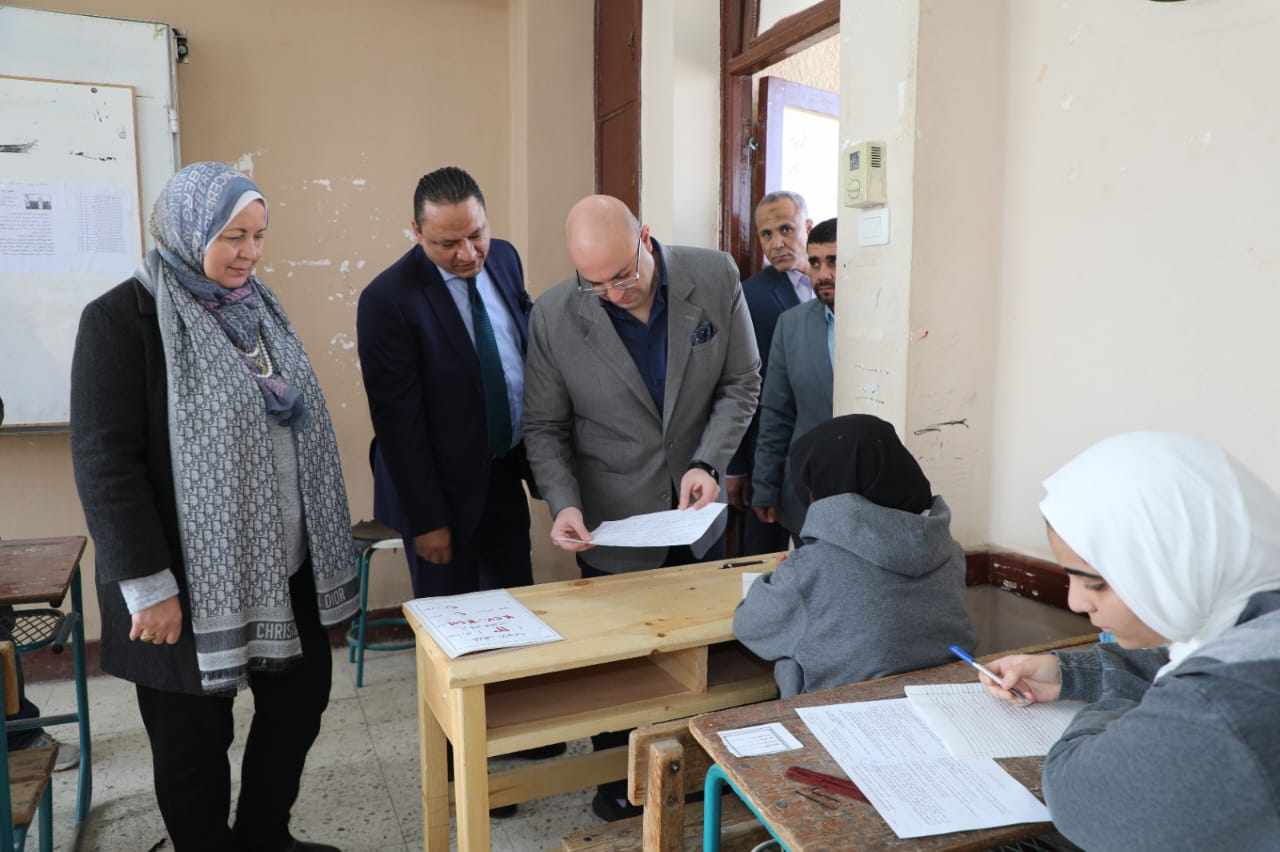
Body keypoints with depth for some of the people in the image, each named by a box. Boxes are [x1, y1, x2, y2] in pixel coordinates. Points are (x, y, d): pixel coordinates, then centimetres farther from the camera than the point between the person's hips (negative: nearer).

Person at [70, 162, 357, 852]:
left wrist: (322, 547, 15)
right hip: (192, 577, -7)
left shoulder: (255, 305, 9)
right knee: (194, 739, 10)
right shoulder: (121, 317, -12)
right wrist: (147, 584, -18)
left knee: (301, 699, 16)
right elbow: (103, 462, -15)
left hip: (285, 565, 7)